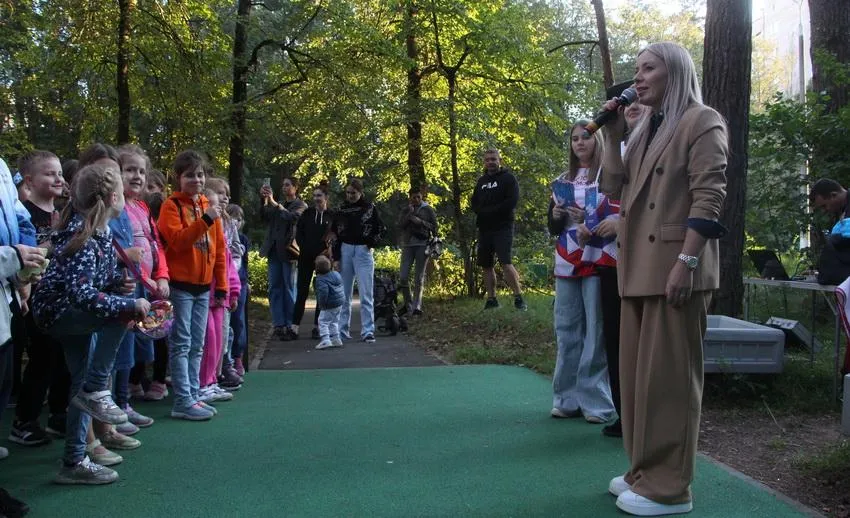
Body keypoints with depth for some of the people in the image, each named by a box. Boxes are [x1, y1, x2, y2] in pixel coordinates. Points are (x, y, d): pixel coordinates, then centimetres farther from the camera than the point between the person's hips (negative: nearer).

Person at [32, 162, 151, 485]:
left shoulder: (101, 231, 0)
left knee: (83, 384, 9)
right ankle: (95, 391, -17)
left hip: (73, 313, 9)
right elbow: (82, 293, -36)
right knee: (123, 309, -28)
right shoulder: (83, 237, -28)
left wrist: (116, 282, -7)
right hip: (56, 311, -9)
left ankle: (74, 462, 18)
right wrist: (130, 304, -31)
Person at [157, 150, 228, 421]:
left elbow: (219, 248, 14)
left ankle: (194, 395, 19)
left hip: (204, 285, 6)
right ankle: (183, 401, 0)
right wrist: (205, 220, -27)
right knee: (182, 344, -3)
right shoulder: (172, 206, -5)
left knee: (196, 346, 11)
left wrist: (221, 285, 12)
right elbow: (177, 241, -20)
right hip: (180, 284, -6)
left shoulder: (209, 207, 13)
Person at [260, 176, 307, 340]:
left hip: (288, 251, -6)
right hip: (274, 251, 6)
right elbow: (264, 217, 7)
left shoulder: (301, 206, 2)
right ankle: (279, 325, 6)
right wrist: (264, 200, -6)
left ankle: (291, 326, -2)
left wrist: (273, 202, -19)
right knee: (274, 288, 3)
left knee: (289, 288, -4)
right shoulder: (278, 205, 20)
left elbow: (292, 217, -17)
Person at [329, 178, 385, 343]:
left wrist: (371, 243, -5)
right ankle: (342, 330, 14)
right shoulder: (341, 209, 7)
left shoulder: (369, 207, 1)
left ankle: (368, 331, -1)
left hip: (363, 251, -2)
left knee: (366, 294, -3)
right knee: (344, 294, 7)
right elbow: (334, 235, 7)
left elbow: (380, 229, 8)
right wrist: (336, 258, 1)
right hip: (345, 251, 2)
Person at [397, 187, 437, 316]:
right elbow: (400, 226, 2)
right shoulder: (405, 210, 12)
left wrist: (420, 221, -11)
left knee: (419, 277, -2)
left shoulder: (428, 210, 6)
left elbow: (434, 227, 2)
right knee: (403, 276, -4)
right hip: (408, 245, 2)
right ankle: (407, 303, 12)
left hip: (423, 244, -2)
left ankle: (416, 306, 1)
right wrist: (409, 214, -9)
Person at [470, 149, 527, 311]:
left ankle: (518, 297, -14)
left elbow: (512, 202, -12)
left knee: (506, 263, -19)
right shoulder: (482, 181, 18)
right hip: (484, 228, 6)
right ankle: (491, 299, 14)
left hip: (503, 227, -6)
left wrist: (488, 211, -11)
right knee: (486, 265, 6)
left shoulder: (508, 178, 0)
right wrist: (484, 212, -7)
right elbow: (474, 203, 15)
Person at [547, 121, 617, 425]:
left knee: (596, 330, -4)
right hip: (567, 262, 6)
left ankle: (595, 400, 2)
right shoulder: (563, 181, 17)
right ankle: (568, 398, 15)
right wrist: (556, 215, -1)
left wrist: (617, 221, -22)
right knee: (567, 330, 7)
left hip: (598, 260, -5)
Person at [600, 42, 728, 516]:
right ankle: (646, 471, 24)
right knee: (638, 372, 12)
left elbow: (709, 197, -13)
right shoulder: (646, 131, 21)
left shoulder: (702, 122, -3)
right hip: (640, 268, 8)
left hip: (674, 267, -8)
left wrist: (685, 262, -21)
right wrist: (612, 135, 8)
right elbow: (616, 189, 15)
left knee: (668, 374, -4)